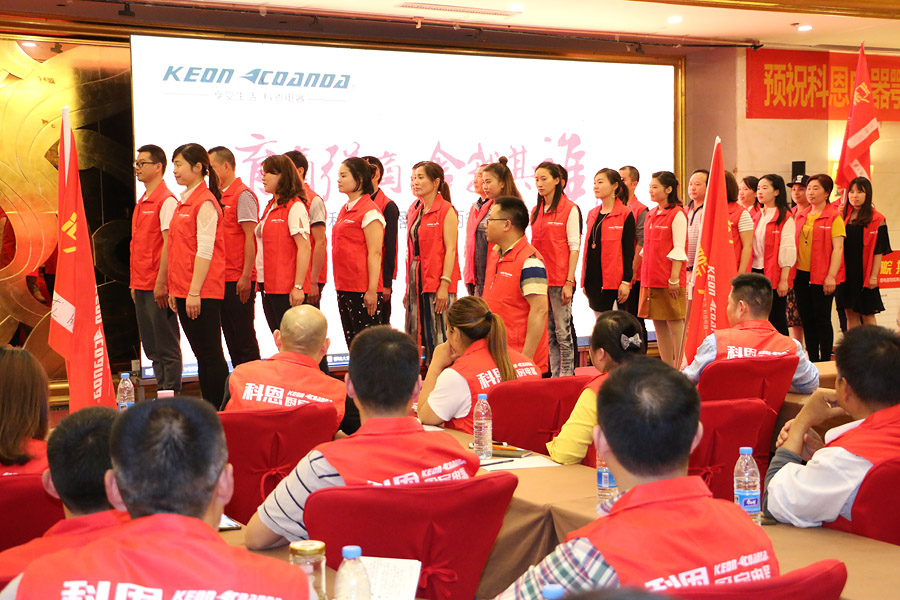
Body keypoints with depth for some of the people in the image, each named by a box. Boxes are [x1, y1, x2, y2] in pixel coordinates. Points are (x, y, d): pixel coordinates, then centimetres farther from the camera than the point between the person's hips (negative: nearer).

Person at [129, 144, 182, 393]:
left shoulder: (166, 201, -10)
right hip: (142, 287, 9)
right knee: (152, 348, 12)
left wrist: (161, 282, -20)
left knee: (167, 346, -4)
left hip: (158, 287, -9)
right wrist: (135, 283, 16)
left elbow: (169, 243, -16)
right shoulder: (142, 202, 17)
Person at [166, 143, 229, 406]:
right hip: (184, 290, 9)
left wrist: (194, 291, -19)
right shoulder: (184, 202, 16)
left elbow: (205, 250, -17)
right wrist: (175, 288, 15)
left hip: (203, 291, -9)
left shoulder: (205, 202, -12)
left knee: (211, 354, -4)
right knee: (201, 354, 12)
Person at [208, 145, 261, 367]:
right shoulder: (219, 197, 16)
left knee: (244, 337, -4)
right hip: (222, 279, 8)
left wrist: (246, 276, -18)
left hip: (238, 280, -8)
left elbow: (250, 238, -14)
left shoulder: (243, 195, -9)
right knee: (230, 337, 10)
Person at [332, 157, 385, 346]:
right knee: (352, 343, 12)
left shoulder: (370, 211, -10)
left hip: (362, 289, -9)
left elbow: (374, 253, -15)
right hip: (344, 287, 9)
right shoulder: (345, 209, 16)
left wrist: (372, 290, -19)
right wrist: (340, 284, 18)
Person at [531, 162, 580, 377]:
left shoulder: (569, 209, -4)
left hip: (560, 280, -6)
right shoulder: (536, 211, 13)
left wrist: (569, 282, -12)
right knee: (548, 331, 8)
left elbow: (574, 247, -7)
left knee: (562, 331, -3)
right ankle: (554, 376, 14)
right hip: (539, 278, 6)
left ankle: (567, 376, 4)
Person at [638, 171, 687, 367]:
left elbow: (678, 250, -12)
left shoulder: (677, 215, -8)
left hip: (669, 281, -8)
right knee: (659, 326, 10)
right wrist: (644, 276, 15)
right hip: (651, 279, 8)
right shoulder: (651, 214, 14)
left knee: (676, 325, -4)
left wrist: (674, 278, -16)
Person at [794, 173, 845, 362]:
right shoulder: (801, 215, 12)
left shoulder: (834, 217, -6)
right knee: (806, 318, 10)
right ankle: (812, 360, 18)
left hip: (822, 276, -6)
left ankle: (825, 361, 8)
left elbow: (838, 248, -11)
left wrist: (831, 276, -17)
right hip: (801, 274, 6)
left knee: (822, 319, 0)